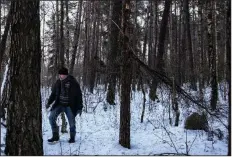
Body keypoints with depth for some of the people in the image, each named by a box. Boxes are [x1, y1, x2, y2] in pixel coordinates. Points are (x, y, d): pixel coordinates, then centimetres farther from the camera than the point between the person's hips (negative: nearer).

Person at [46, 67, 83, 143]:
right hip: (59, 105, 4)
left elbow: (79, 96, -8)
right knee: (51, 117, -10)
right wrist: (49, 103, 3)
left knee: (72, 122, 2)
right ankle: (55, 136, 3)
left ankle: (72, 138, 24)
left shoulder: (73, 83, -11)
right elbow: (53, 94, 13)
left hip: (69, 106, -4)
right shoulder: (58, 83, 1)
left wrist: (79, 108, -10)